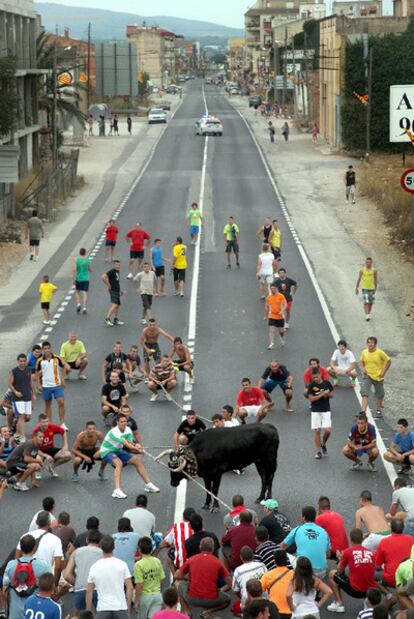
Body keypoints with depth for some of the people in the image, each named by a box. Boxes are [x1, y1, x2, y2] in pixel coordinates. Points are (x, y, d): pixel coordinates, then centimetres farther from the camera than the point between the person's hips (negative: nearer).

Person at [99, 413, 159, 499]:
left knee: (137, 460, 7)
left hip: (117, 451, 8)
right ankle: (117, 490, -47)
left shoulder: (127, 430, -6)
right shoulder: (114, 432, -31)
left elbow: (130, 443, -16)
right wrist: (137, 449, -51)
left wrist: (136, 446, -39)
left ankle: (148, 484, 22)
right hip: (106, 451, -8)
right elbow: (125, 444, -40)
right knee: (119, 463, -37)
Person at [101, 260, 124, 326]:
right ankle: (107, 319, -23)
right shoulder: (111, 271, -14)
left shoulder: (117, 272, 15)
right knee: (114, 305, -19)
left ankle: (116, 320, 23)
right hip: (113, 291, -10)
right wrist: (108, 285, -18)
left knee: (118, 305, 15)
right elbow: (103, 277, -24)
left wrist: (120, 289, 28)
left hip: (117, 291, 10)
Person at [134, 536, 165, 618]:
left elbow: (139, 585, -19)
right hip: (157, 595, 4)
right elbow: (161, 579, 5)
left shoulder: (139, 565, -18)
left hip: (145, 596, -4)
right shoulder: (157, 562, -2)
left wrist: (136, 601, -10)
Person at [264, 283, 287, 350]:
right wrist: (265, 316, 16)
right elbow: (266, 307, 13)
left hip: (280, 317, -1)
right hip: (272, 317, 1)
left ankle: (282, 339, 42)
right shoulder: (268, 297, 3)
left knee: (281, 331, 11)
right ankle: (271, 344, -17)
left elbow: (285, 304, -13)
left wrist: (282, 310, -32)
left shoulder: (281, 296, -7)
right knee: (271, 330, -13)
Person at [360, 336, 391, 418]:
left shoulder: (380, 353, -13)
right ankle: (363, 412, -21)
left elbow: (388, 361, -3)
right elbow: (361, 361, 17)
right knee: (364, 393, -16)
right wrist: (363, 369, -2)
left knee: (379, 395, 13)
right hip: (367, 376, 1)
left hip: (378, 377, -1)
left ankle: (378, 410, 37)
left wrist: (383, 372, -6)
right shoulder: (364, 352, -3)